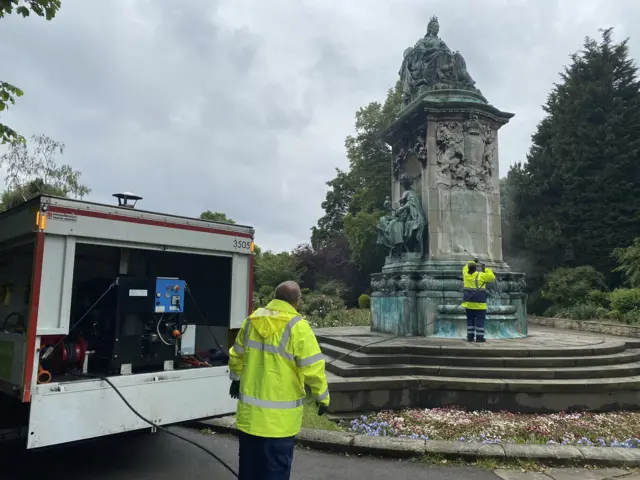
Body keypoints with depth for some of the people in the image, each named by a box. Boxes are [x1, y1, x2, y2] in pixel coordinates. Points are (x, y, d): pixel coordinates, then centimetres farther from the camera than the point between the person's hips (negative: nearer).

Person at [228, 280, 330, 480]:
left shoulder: (252, 320, 1)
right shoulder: (297, 327, -17)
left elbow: (236, 355, 13)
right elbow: (312, 368, -16)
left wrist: (236, 379, 29)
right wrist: (323, 397, -2)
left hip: (250, 411, 5)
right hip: (280, 416, -5)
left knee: (249, 463, 20)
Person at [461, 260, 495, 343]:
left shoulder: (466, 274, 4)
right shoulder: (480, 275, -10)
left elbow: (465, 267, 26)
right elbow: (492, 277, -6)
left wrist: (473, 262, 28)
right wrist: (486, 270, 2)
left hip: (468, 300, 5)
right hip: (479, 301, -5)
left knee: (470, 318, 11)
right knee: (480, 319, 1)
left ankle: (470, 336, 11)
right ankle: (479, 337, 0)